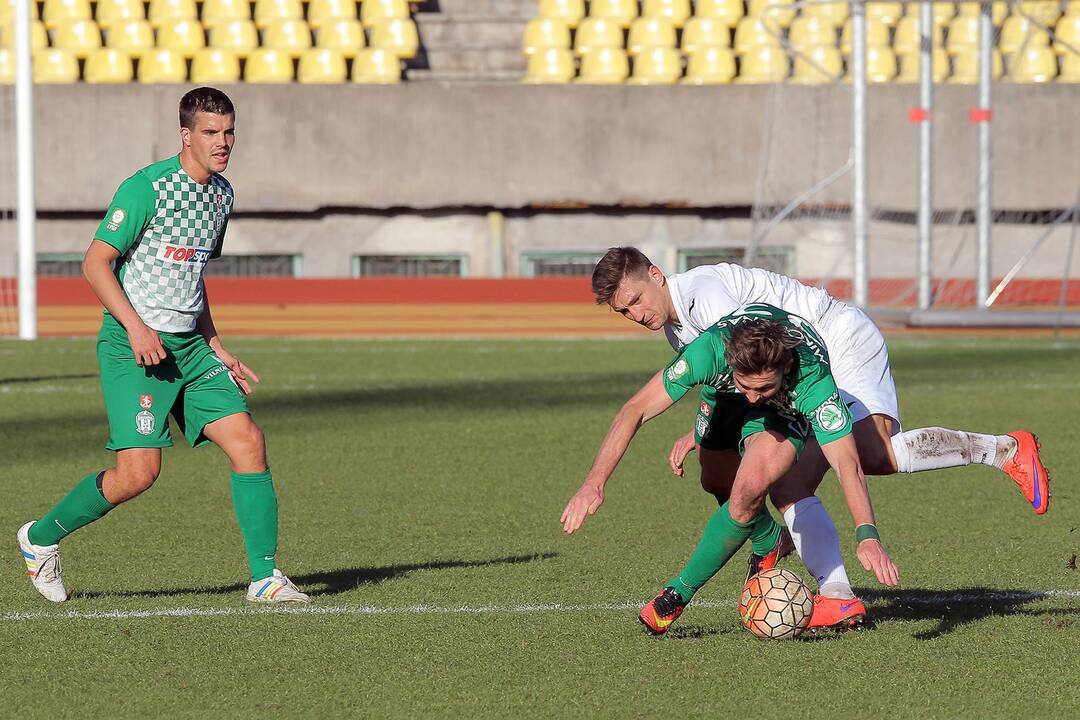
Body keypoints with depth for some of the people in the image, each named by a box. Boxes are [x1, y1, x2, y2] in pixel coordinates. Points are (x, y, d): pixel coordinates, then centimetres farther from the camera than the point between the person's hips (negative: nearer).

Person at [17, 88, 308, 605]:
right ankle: (42, 537, 10)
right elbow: (96, 262, -12)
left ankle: (265, 577, -3)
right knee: (139, 471, -13)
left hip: (189, 345, 7)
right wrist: (136, 326, -22)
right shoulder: (147, 187, -13)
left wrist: (216, 349, 20)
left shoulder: (221, 194, 12)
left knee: (247, 441, -7)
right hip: (134, 346, -7)